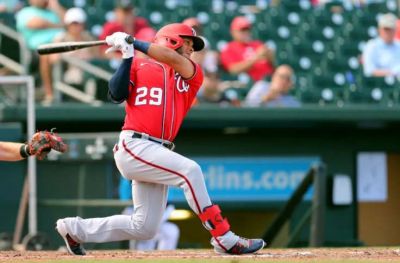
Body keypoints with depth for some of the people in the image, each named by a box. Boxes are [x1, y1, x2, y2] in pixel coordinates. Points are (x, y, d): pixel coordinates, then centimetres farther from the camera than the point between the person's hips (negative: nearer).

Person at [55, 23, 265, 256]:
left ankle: (75, 228, 25)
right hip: (135, 147, -6)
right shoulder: (140, 67, 8)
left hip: (158, 154, 6)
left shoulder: (193, 75, 15)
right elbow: (117, 95, -6)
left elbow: (173, 59, -6)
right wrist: (127, 57, -10)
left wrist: (132, 41, -9)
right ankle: (224, 239, -24)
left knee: (144, 228, 8)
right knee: (189, 170, -25)